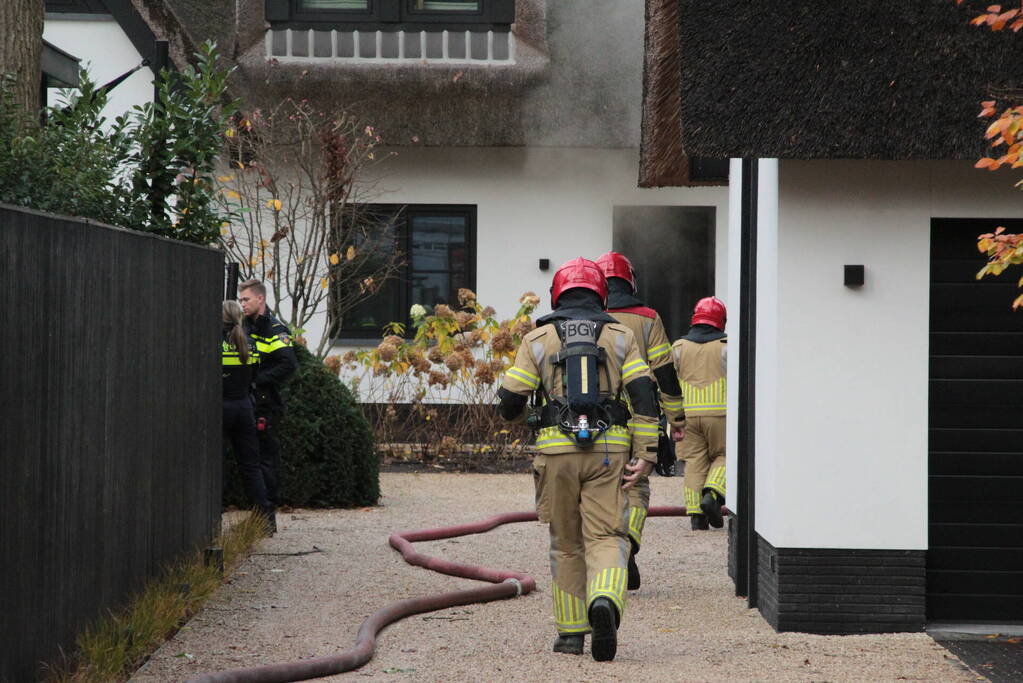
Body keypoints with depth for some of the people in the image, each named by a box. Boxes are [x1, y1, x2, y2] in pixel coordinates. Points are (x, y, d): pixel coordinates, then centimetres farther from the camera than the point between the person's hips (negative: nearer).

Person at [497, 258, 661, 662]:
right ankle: (604, 602, -29)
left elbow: (509, 403, 6)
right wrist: (646, 454, -2)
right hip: (609, 449, 0)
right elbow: (644, 396, -2)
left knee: (566, 543, 12)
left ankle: (571, 634, 15)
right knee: (606, 538, -1)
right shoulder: (620, 337, 9)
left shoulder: (538, 340, 8)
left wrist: (523, 414, 30)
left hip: (557, 449, 0)